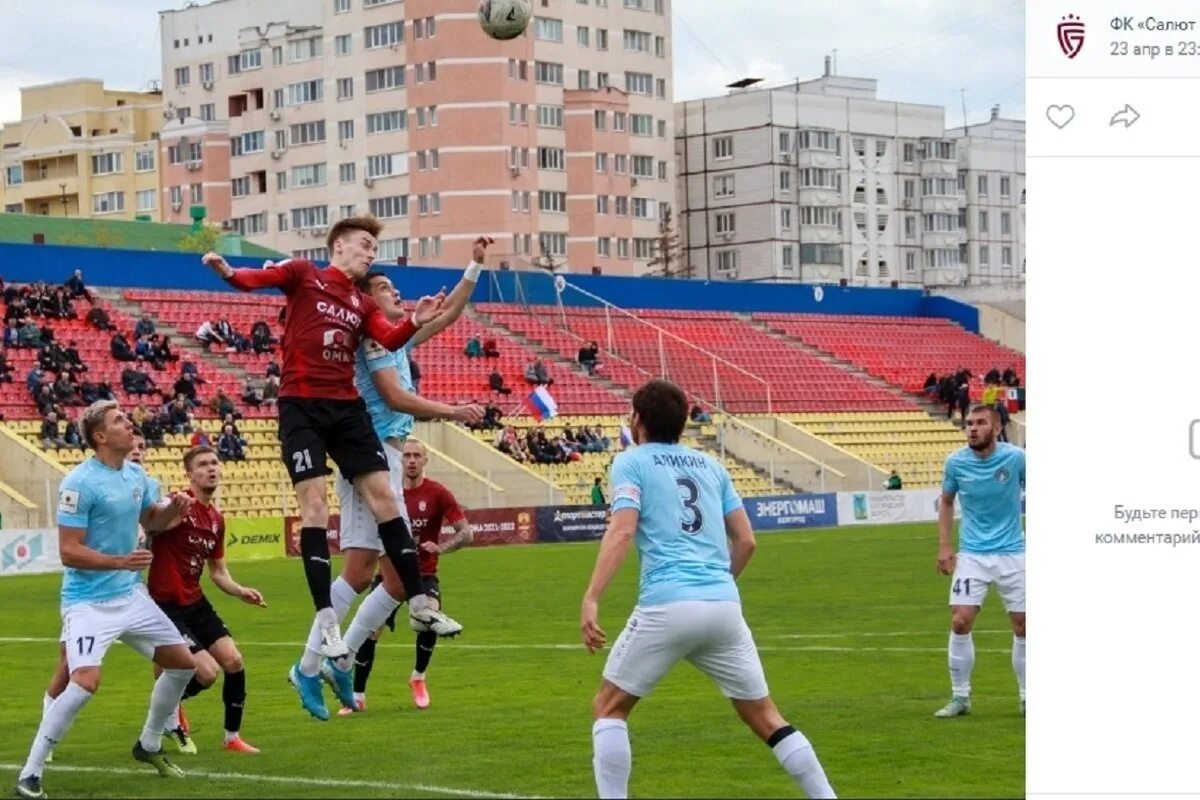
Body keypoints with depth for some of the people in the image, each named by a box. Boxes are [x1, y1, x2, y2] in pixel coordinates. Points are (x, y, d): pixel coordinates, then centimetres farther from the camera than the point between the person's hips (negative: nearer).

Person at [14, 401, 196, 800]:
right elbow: (69, 551, -20)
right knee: (85, 682, -25)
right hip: (89, 600, -8)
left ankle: (149, 746, 33)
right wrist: (119, 561, -30)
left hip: (130, 595, 8)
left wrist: (173, 508, 1)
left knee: (183, 664, 12)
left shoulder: (136, 474, 5)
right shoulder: (80, 483, -19)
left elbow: (150, 518, 23)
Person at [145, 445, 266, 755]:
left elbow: (218, 571, 18)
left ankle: (232, 738, 14)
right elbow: (147, 528, -34)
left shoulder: (216, 519, 9)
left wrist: (240, 591, -1)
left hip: (195, 603, 8)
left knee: (233, 661, -3)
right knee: (207, 672, -14)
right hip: (165, 605, -7)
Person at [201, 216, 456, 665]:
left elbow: (390, 341, 0)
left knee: (383, 495, 3)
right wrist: (228, 273, -35)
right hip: (301, 405, -5)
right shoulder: (304, 275, 2)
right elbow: (258, 279, -14)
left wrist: (415, 322, -20)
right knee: (314, 504, -10)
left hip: (346, 407, 5)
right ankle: (326, 620, -7)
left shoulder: (363, 304, 16)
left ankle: (418, 603, 11)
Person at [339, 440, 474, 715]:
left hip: (424, 573, -2)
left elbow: (466, 533, -9)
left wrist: (441, 547, -26)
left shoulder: (437, 494, -7)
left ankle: (418, 677, 6)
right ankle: (357, 696, 5)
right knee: (370, 630, -9)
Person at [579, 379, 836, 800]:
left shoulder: (631, 462, 6)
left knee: (609, 707, 11)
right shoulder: (710, 464, 20)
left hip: (666, 606, -4)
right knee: (765, 717, 14)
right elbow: (746, 540, 17)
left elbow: (622, 531, -11)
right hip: (724, 606, 5)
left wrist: (591, 599, -17)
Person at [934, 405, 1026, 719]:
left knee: (1022, 626, 2)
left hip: (1012, 553, -1)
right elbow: (946, 502, 12)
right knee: (960, 622, -9)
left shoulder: (1016, 458, -11)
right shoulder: (956, 462, -5)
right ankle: (960, 697, 4)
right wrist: (944, 546, 5)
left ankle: (1027, 697, 17)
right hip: (972, 554, 1)